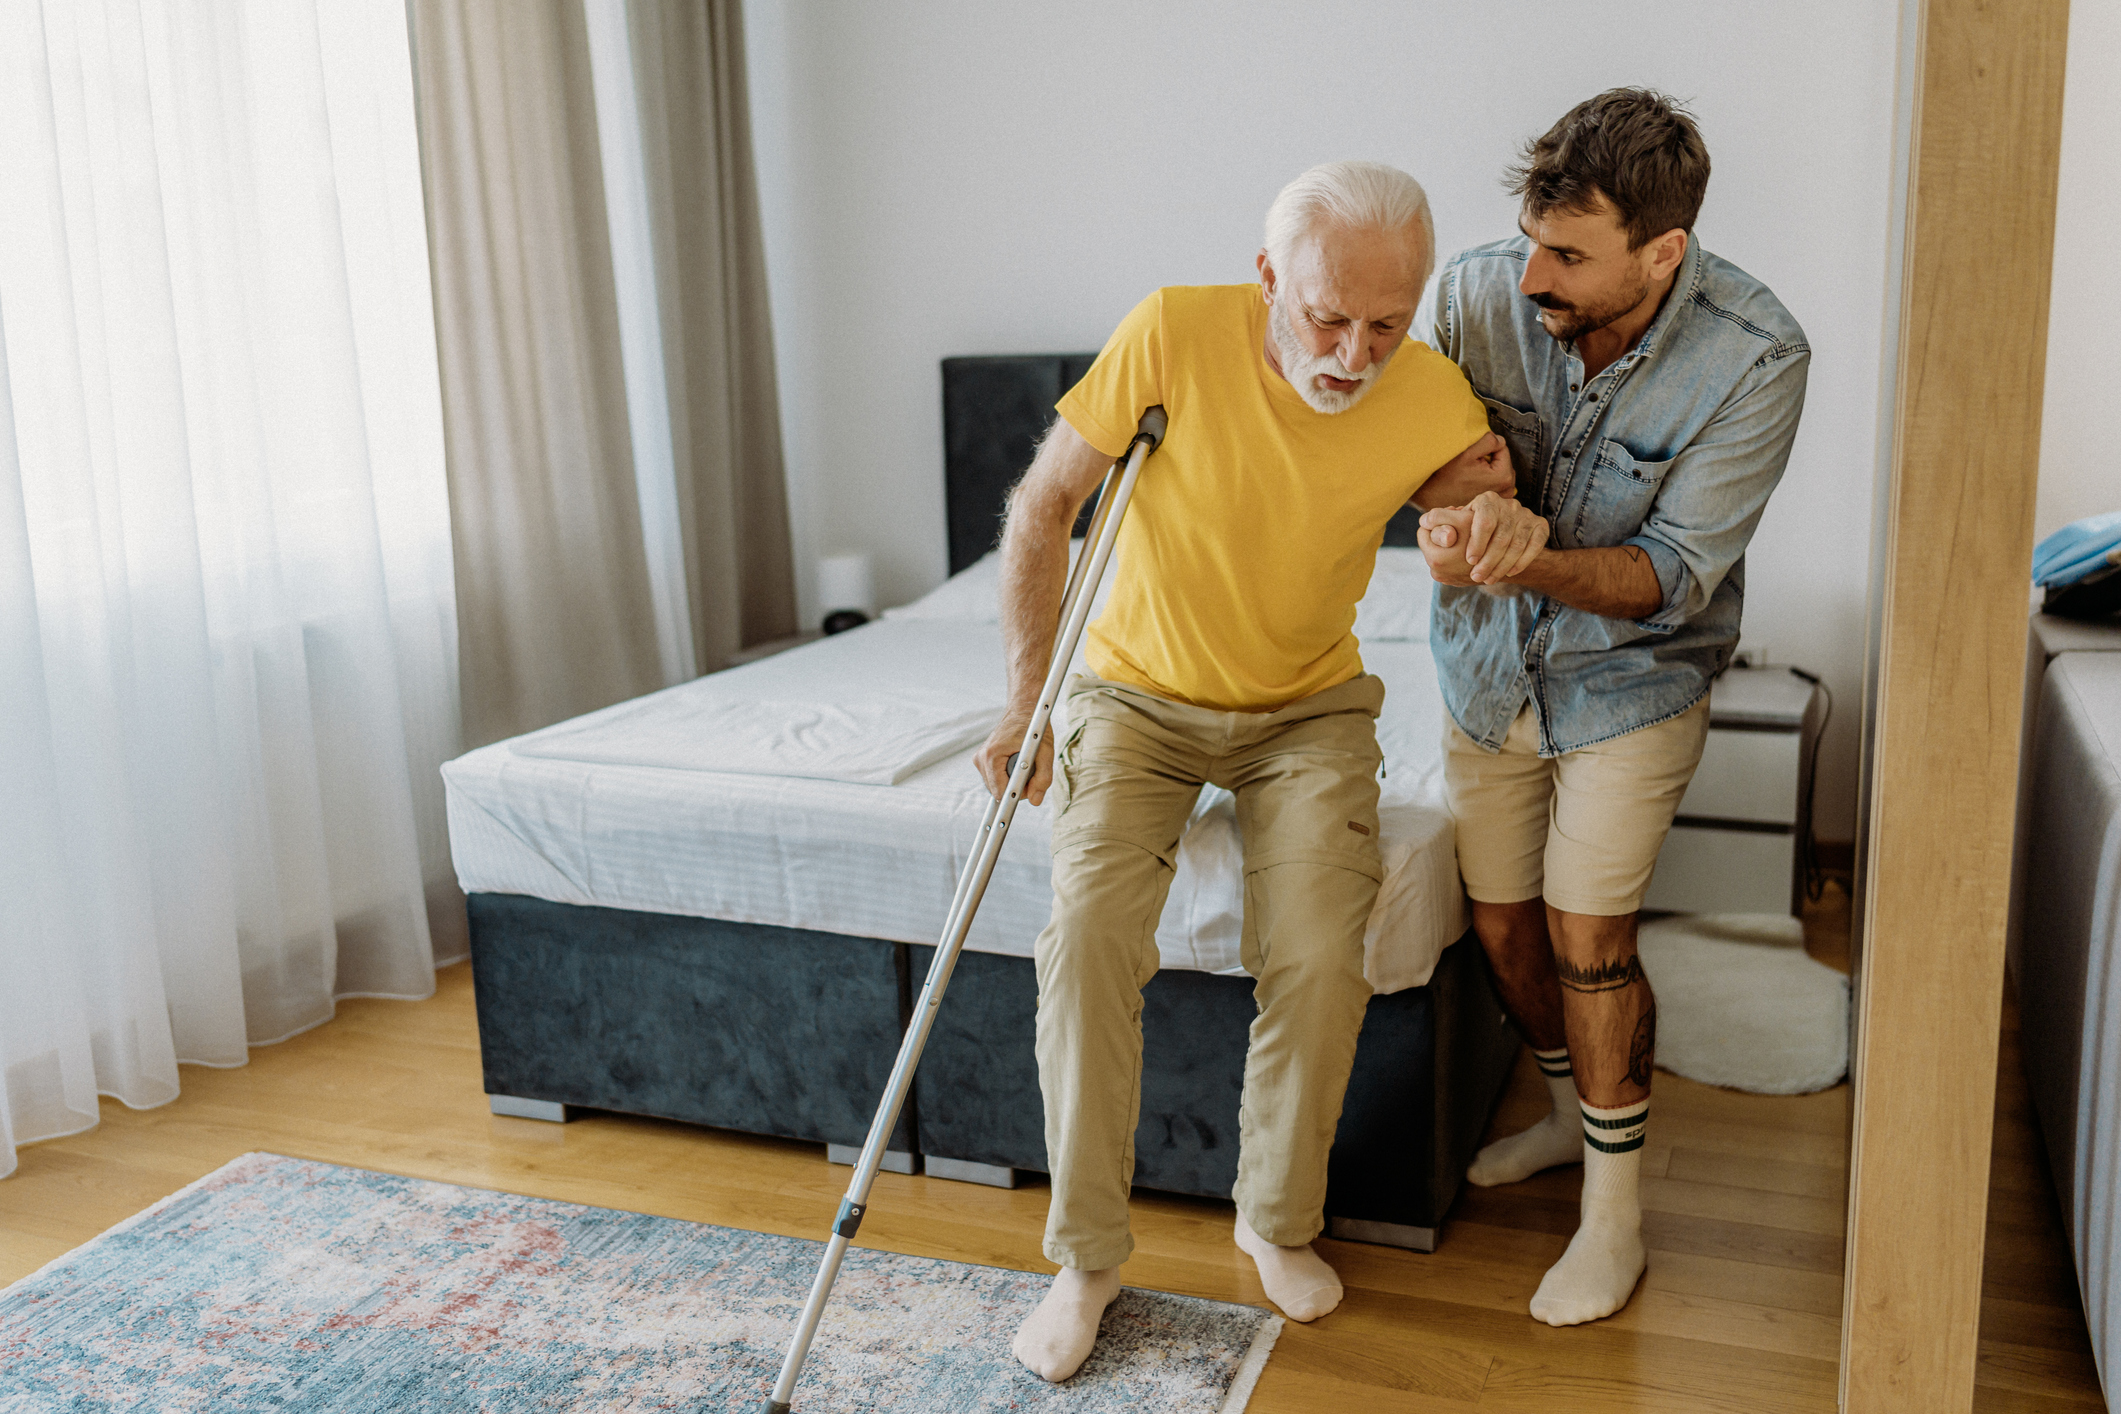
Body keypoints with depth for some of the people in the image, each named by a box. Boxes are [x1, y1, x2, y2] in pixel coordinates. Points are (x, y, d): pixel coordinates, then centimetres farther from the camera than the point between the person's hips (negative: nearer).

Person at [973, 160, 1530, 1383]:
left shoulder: (1439, 402, -16)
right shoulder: (1175, 334, -24)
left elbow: (1483, 574, 4)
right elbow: (1044, 507, -12)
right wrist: (1028, 703, -14)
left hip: (1309, 708, 1)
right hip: (1139, 693, -1)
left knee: (1321, 955, -19)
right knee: (1089, 936, -21)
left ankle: (1280, 1218, 9)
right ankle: (1089, 1256, -2)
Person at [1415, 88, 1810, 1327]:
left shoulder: (1756, 358, -25)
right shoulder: (1480, 292, -18)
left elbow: (1673, 574, -23)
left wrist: (1539, 561, -42)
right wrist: (1465, 523, -32)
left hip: (1631, 674, -3)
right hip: (1492, 664, 4)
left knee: (1587, 937, -5)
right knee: (1504, 924, 12)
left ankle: (1615, 1210, 17)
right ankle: (1576, 1111, 41)